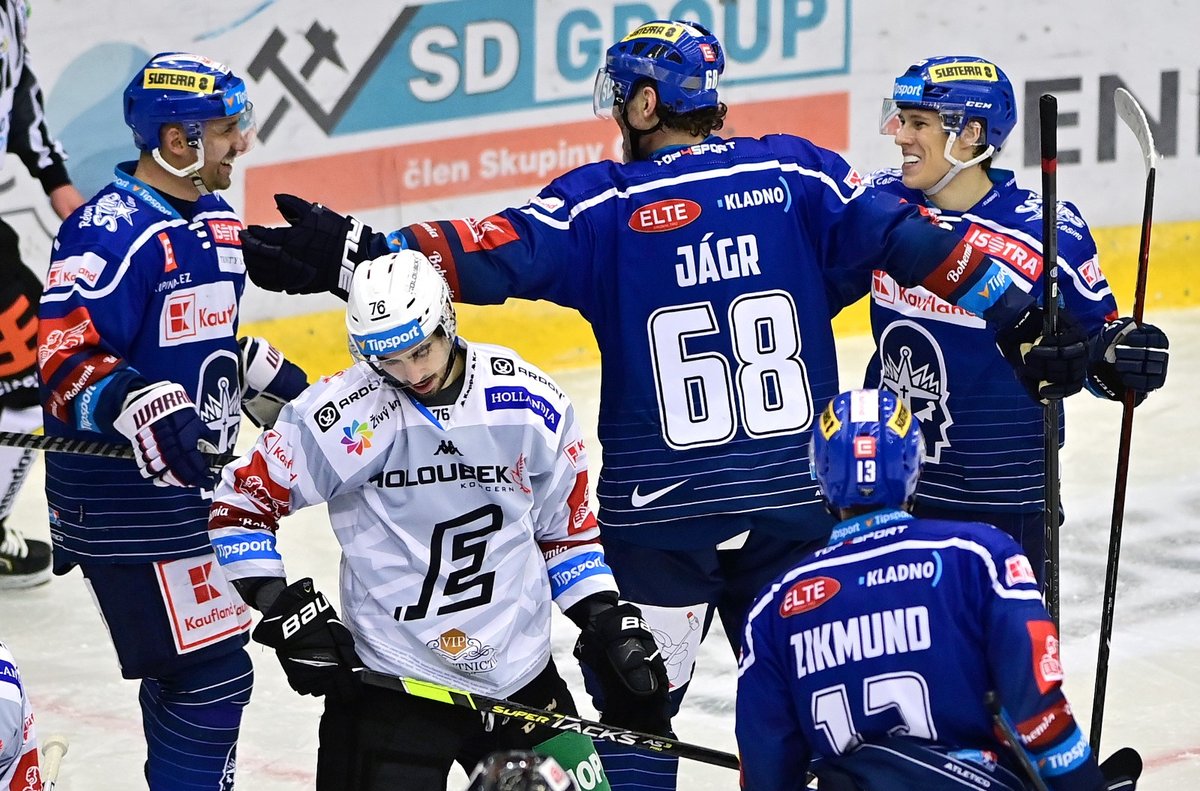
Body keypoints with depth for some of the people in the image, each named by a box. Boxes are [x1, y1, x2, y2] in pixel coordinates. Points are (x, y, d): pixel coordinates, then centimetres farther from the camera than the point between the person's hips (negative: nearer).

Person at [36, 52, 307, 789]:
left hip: (193, 480, 10)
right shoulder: (113, 231, -19)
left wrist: (265, 374, 17)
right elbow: (61, 356, -27)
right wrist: (135, 404, -41)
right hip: (123, 494, -10)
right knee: (211, 673, -9)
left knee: (194, 664, 19)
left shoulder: (218, 220, 12)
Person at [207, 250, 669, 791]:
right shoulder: (344, 416, -12)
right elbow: (238, 507, -3)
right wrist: (283, 610, -12)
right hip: (387, 685, -3)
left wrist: (609, 624, 3)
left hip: (522, 677, 3)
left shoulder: (532, 403, -1)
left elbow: (567, 529, 12)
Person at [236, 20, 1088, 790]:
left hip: (658, 513, -3)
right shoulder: (795, 174, 0)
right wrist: (1024, 325, -1)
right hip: (798, 501, 3)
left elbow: (492, 254, -19)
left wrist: (355, 255, -23)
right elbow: (914, 242, -4)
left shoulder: (605, 203, -8)